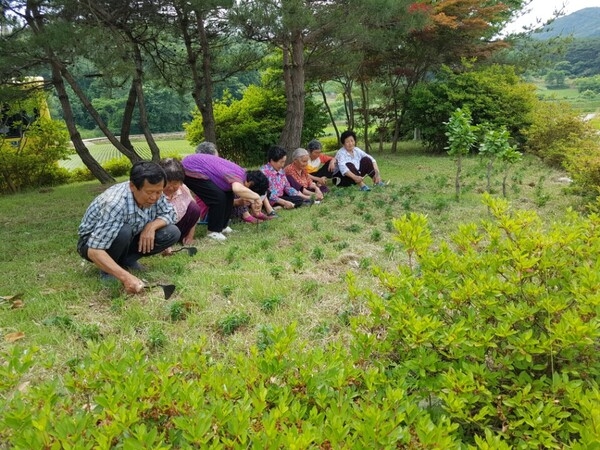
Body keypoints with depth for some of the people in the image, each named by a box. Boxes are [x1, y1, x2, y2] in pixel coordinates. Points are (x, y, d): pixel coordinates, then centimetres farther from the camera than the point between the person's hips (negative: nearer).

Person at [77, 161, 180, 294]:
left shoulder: (153, 194, -20)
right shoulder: (115, 203, -38)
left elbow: (169, 213, -4)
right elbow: (94, 251, -41)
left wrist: (151, 226, -26)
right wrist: (125, 277, -51)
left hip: (126, 239, 6)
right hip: (92, 244, -5)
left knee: (172, 233, -15)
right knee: (123, 232, -38)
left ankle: (126, 260, 1)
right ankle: (107, 270, -10)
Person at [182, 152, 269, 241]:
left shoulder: (241, 173, 3)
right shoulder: (239, 175, -27)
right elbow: (238, 189, -49)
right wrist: (256, 196, -34)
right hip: (190, 171, -10)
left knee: (228, 195, 10)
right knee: (219, 197, -15)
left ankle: (222, 226, 22)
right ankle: (213, 231, -2)